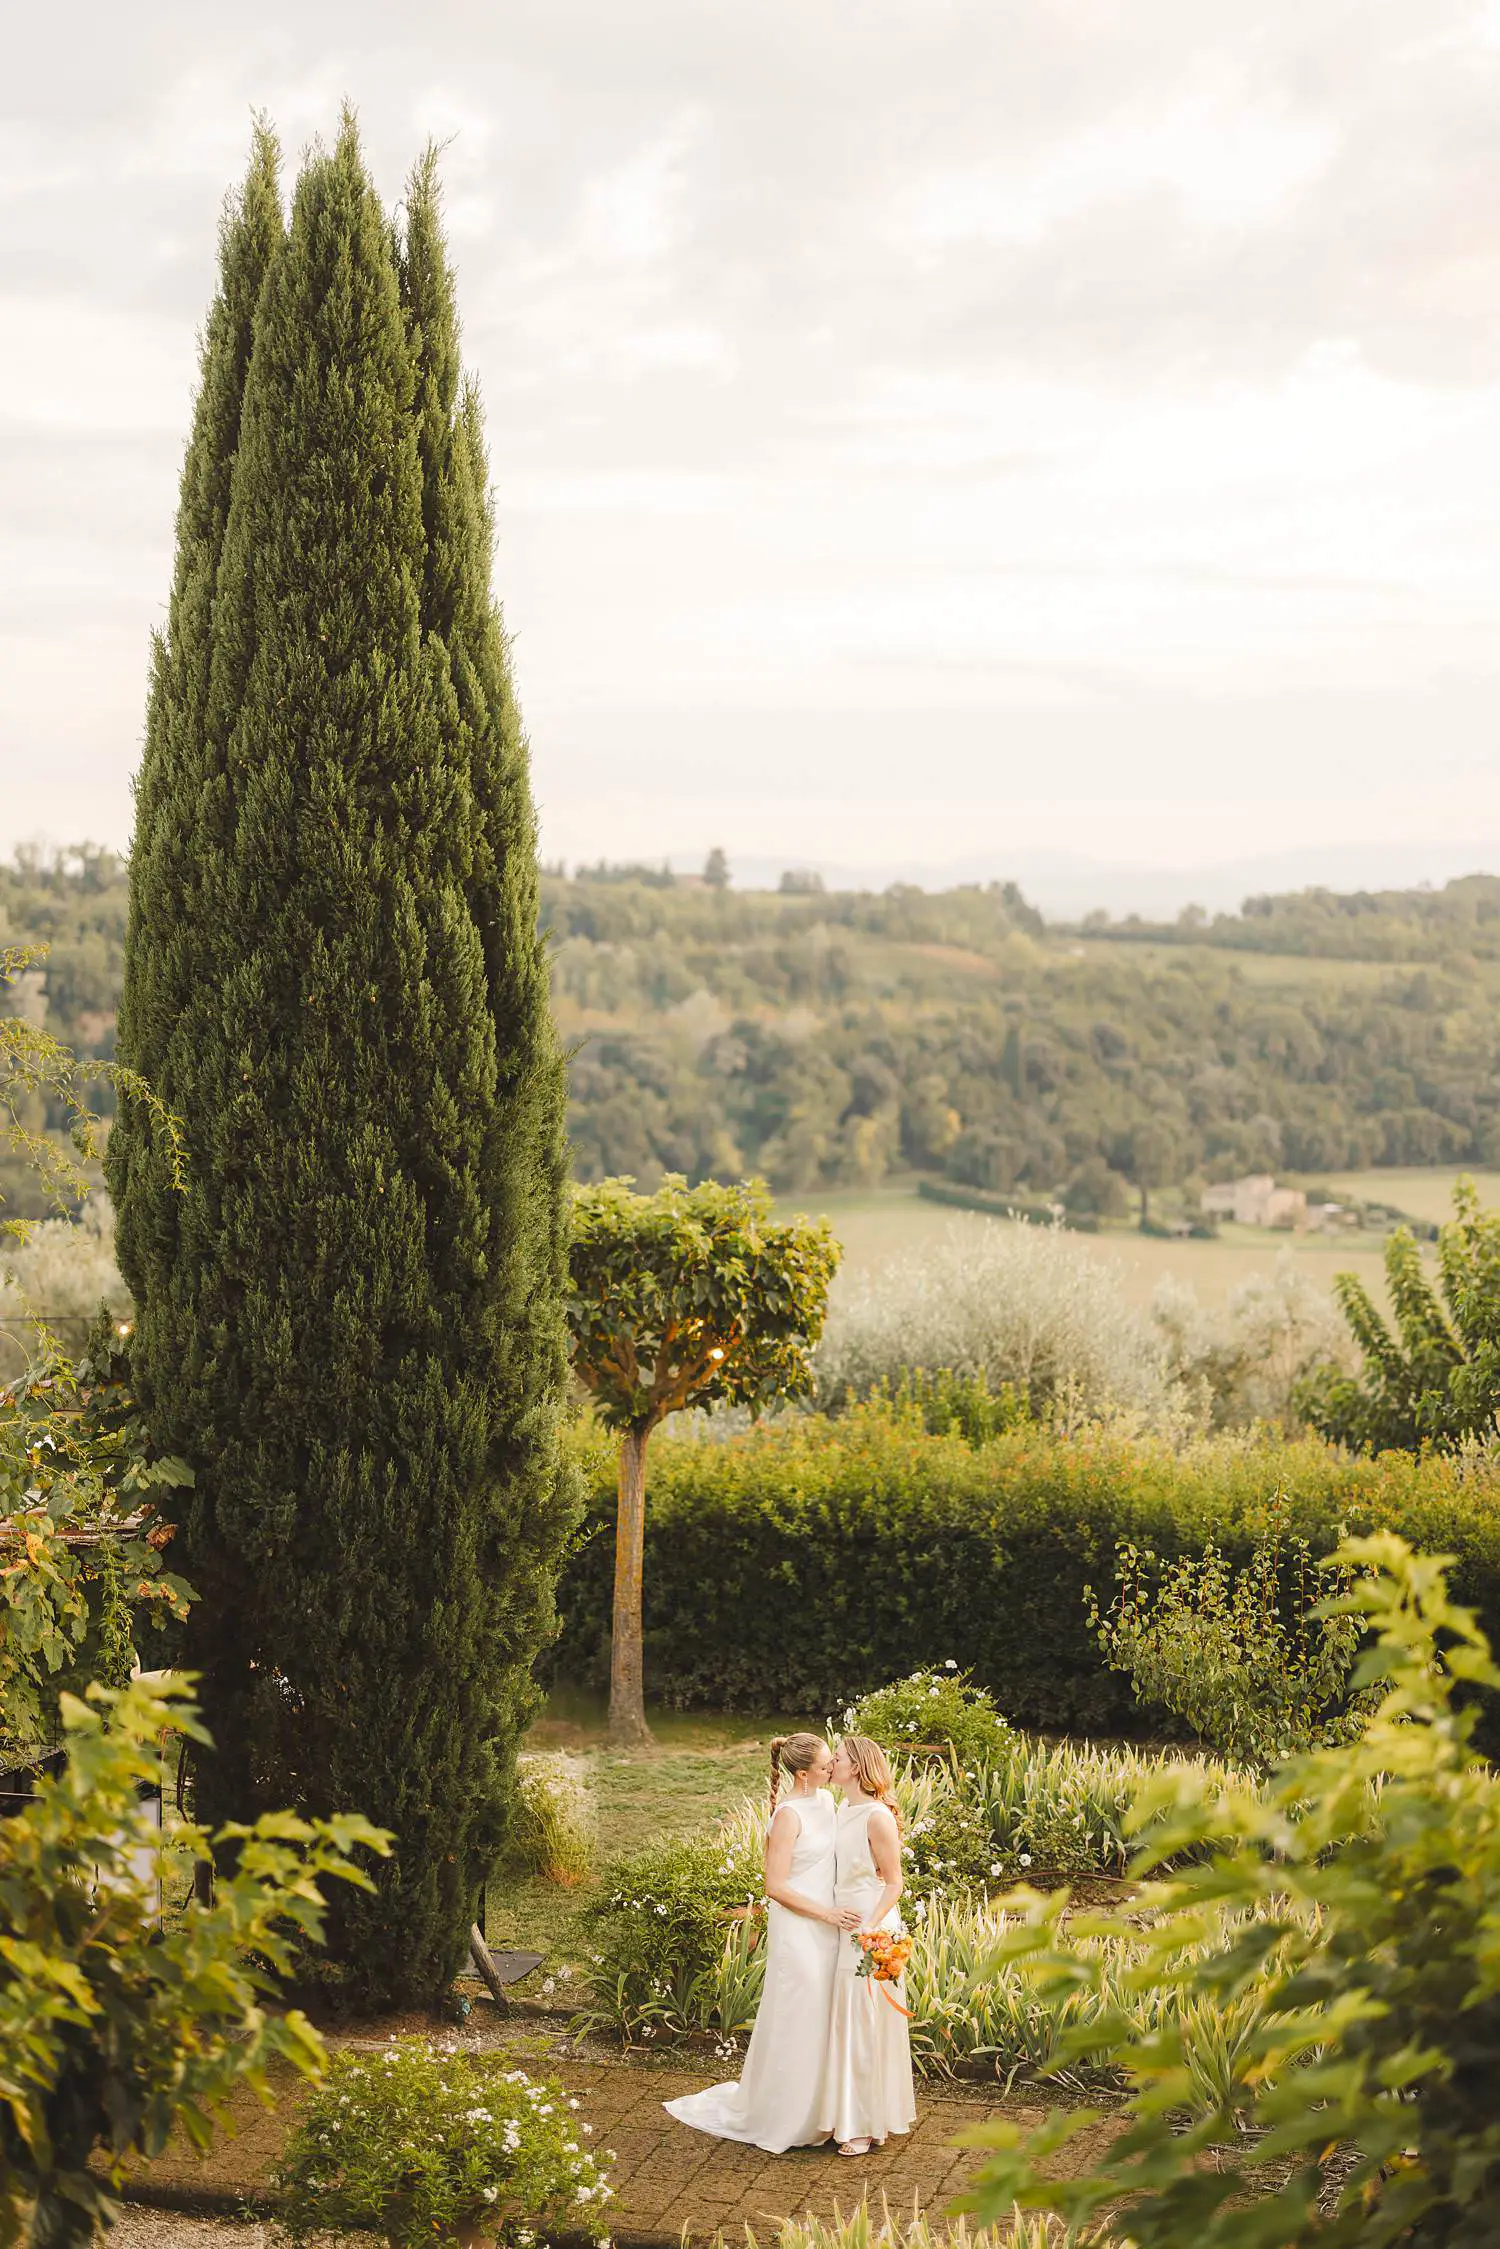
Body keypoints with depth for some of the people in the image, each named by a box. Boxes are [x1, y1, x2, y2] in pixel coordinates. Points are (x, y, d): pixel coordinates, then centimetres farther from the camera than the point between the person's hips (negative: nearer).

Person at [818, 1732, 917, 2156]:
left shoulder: (877, 1817, -17)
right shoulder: (843, 1810, 9)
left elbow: (894, 1884, -14)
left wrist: (870, 1927, -24)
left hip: (871, 1929, -9)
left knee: (865, 2024, -1)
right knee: (847, 2022, 13)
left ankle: (869, 2124, 8)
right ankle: (854, 2116, 23)